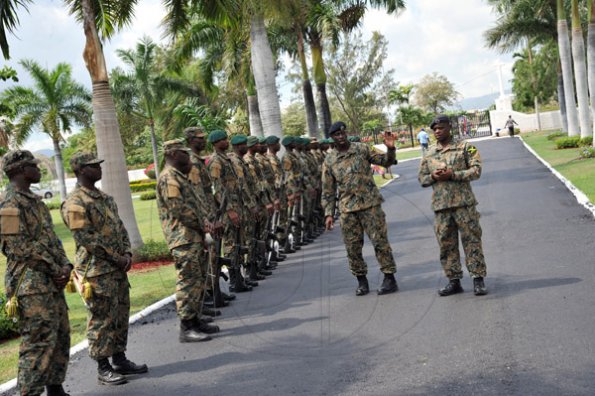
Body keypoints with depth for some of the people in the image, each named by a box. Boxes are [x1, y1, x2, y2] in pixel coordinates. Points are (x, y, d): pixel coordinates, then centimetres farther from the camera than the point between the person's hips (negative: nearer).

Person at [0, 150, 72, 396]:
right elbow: (21, 248, -18)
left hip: (51, 283, 10)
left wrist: (65, 266, 1)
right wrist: (55, 270, -13)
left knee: (61, 337, 14)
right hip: (32, 285, -10)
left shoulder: (34, 201, 17)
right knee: (39, 343, -10)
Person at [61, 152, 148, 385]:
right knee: (101, 319, -2)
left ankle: (120, 360, 25)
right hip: (97, 271, -9)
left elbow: (120, 228, 16)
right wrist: (117, 258, -16)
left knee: (121, 316, 14)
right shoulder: (75, 204, -14)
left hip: (118, 269, 9)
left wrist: (127, 253, 0)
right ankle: (103, 369, 7)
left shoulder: (104, 198, 15)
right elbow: (86, 239, -19)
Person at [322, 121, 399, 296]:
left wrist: (390, 149, -16)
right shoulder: (329, 161, 6)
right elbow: (327, 191, 8)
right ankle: (362, 281, 18)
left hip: (370, 204, -2)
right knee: (352, 247, 5)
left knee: (380, 241, -3)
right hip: (347, 209, 2)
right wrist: (328, 214, 1)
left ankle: (389, 278, 5)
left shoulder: (362, 149, 4)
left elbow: (385, 162, 4)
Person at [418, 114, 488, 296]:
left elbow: (476, 170, -5)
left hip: (464, 203, -4)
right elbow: (421, 178, 17)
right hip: (440, 206, 4)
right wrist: (433, 177, -5)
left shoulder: (464, 147, 2)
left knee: (472, 241, -2)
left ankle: (478, 279, 4)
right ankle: (454, 281, 14)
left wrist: (452, 174, -15)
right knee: (446, 245, 6)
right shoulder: (429, 153, 14)